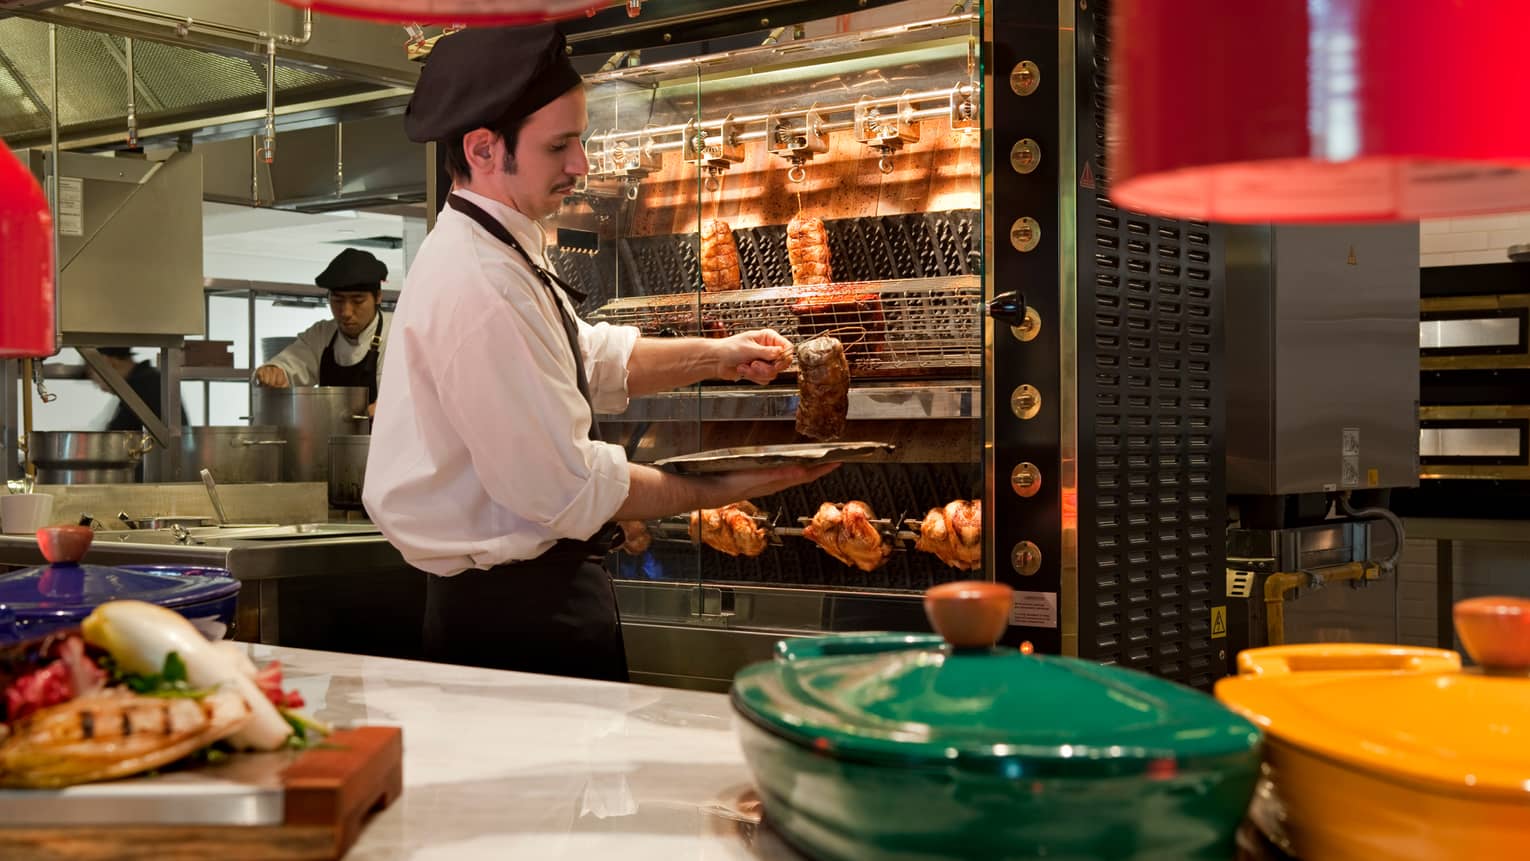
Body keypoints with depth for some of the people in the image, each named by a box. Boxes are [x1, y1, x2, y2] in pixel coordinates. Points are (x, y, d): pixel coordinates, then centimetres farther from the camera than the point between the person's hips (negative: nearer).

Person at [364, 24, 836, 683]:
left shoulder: (495, 253, 10)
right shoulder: (477, 288, -24)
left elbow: (592, 358, 21)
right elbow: (565, 487, -24)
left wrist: (711, 357, 7)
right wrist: (716, 492, -15)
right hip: (518, 619, -10)